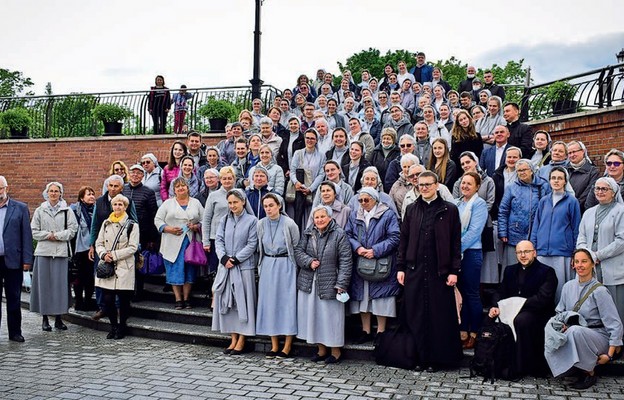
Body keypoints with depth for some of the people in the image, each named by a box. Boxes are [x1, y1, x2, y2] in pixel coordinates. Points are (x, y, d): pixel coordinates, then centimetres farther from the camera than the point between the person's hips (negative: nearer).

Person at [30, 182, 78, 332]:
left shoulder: (67, 211, 5)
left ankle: (58, 318, 7)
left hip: (61, 251, -1)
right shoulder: (40, 211, 9)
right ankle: (45, 318, 8)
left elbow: (72, 230, -1)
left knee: (60, 284, 0)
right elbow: (34, 231, 6)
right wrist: (48, 235, -8)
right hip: (44, 251, 1)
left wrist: (56, 235, -10)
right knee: (44, 283, 0)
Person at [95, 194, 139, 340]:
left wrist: (114, 255, -13)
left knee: (123, 299, 2)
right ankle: (113, 326, 18)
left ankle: (122, 327, 17)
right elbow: (99, 243, 13)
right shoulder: (106, 223, 13)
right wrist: (104, 254, -7)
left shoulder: (131, 225, -1)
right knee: (108, 299, 1)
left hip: (124, 267, -3)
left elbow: (133, 247, -8)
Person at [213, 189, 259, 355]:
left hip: (244, 267, -5)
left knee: (242, 301, -1)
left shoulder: (251, 220, -3)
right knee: (227, 301, 6)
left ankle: (241, 340, 5)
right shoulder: (224, 220, 10)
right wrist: (224, 258, -10)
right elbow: (219, 240, 6)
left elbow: (252, 244, -7)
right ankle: (233, 338, 14)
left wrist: (235, 259, -12)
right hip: (225, 267, 5)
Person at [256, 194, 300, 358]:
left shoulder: (289, 224, -8)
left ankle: (287, 346, 6)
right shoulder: (261, 224, 3)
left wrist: (291, 266, -2)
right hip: (267, 266, 4)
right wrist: (261, 266, 9)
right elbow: (259, 248, 11)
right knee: (269, 302, 5)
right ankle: (274, 345, 14)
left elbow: (297, 247, -2)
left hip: (286, 265, -4)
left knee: (287, 301, -2)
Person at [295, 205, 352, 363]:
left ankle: (335, 351, 16)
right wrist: (309, 262, -12)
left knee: (330, 315, 0)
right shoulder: (307, 233, 9)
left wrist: (341, 284, -14)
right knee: (312, 315, 10)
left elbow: (345, 261, -9)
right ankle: (321, 349, 24)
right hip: (308, 283, 5)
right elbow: (298, 251, 8)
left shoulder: (339, 234, -6)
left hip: (329, 283, -5)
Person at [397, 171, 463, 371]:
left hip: (439, 271, -2)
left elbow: (456, 242, 1)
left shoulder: (449, 210, 2)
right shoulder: (412, 209, 10)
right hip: (414, 270, 2)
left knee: (440, 316, 2)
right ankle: (419, 357, 13)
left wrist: (454, 271, -5)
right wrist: (400, 267, 5)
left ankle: (436, 358, 12)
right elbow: (403, 239, 11)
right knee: (415, 315, 4)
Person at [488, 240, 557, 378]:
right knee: (491, 319, -18)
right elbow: (500, 292, 12)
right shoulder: (510, 270, 17)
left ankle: (520, 367, -26)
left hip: (538, 315, -6)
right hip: (512, 311, 6)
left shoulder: (547, 272, -3)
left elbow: (542, 298, -18)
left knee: (521, 320, -36)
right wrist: (496, 307, -11)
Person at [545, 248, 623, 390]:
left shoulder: (599, 291, -11)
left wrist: (609, 354, -17)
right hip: (574, 336, 5)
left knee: (575, 330, -37)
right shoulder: (568, 286, 5)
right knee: (550, 350, -25)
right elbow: (559, 312, 18)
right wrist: (562, 324, -5)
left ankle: (590, 374, -16)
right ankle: (582, 369, 0)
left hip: (598, 337, -4)